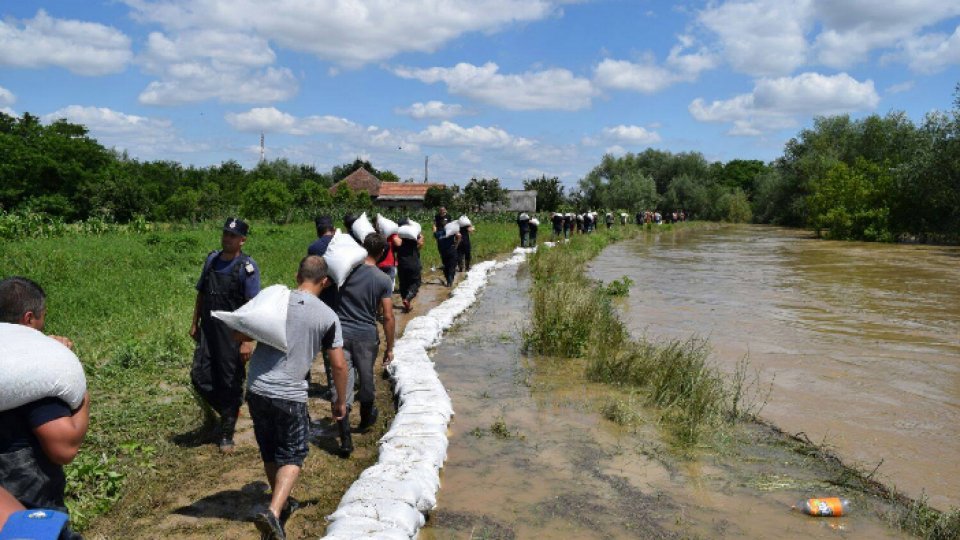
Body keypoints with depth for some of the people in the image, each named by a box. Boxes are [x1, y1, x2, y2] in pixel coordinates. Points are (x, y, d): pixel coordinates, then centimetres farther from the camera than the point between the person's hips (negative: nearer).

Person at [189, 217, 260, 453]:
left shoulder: (247, 267, -12)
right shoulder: (212, 259, 7)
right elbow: (201, 293, 17)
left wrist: (248, 341, -20)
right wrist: (195, 323, 16)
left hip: (232, 332, -5)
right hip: (208, 329, 5)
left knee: (231, 382, 4)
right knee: (199, 376, 1)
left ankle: (227, 435, 20)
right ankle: (225, 409, 29)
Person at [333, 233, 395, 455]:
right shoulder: (383, 281, -8)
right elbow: (388, 317, -7)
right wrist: (389, 347, 1)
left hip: (342, 334, 1)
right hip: (366, 337, 0)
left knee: (342, 385, 1)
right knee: (366, 380, 20)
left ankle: (345, 440, -2)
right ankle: (366, 420, 44)